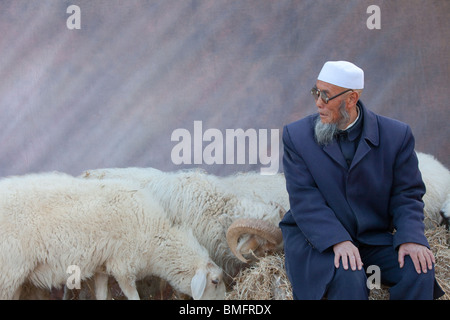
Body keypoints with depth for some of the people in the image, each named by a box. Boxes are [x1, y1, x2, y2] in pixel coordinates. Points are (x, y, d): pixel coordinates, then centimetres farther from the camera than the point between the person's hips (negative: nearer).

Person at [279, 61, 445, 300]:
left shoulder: (396, 135, -1)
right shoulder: (296, 135, -3)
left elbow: (408, 194, 0)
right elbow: (305, 199, -12)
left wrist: (411, 238, -20)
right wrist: (337, 241, -27)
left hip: (374, 236, 2)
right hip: (316, 237, -2)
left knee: (420, 270, -23)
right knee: (348, 278, -33)